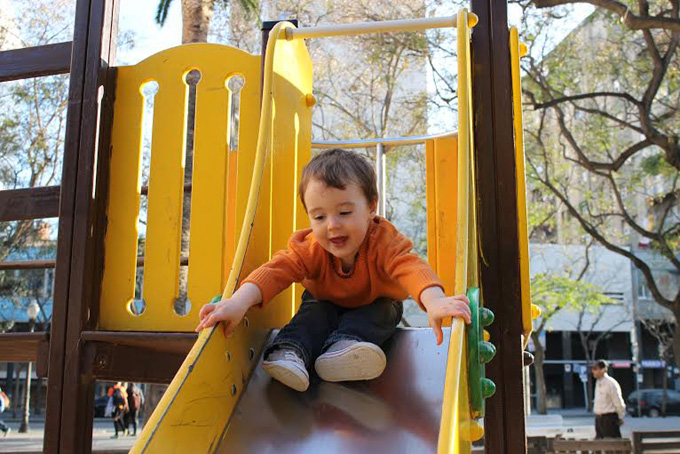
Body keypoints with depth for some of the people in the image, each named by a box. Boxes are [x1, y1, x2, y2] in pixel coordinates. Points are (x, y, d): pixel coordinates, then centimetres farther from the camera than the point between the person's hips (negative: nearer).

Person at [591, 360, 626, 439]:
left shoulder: (611, 383, -15)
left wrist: (621, 418, -6)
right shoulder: (598, 382, 11)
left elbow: (619, 403, -12)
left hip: (609, 417, -8)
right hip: (599, 418, 8)